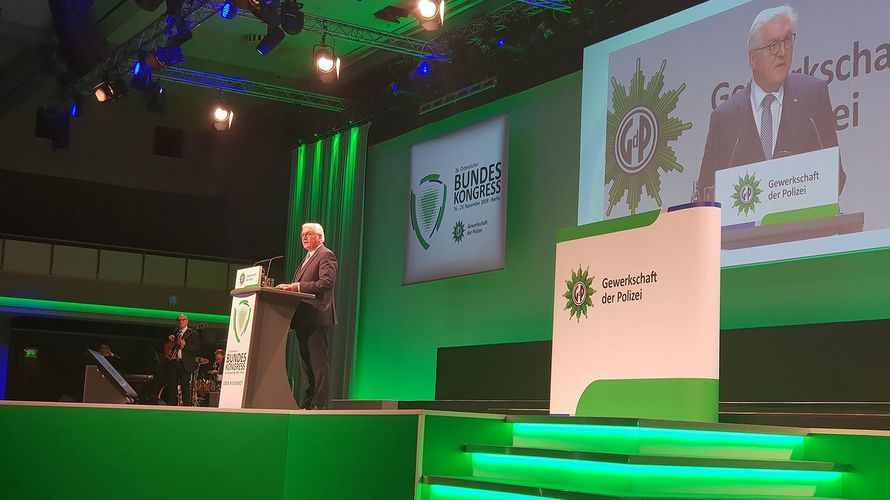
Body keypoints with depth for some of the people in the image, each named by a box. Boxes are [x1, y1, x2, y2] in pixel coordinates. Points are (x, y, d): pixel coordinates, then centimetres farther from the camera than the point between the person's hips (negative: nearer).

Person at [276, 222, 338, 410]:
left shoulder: (326, 255, -5)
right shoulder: (307, 259, 25)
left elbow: (326, 282, -18)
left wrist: (297, 287, -20)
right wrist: (288, 287, 7)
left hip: (317, 317, -10)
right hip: (303, 318, 10)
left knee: (319, 362, -9)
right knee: (306, 362, 11)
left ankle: (319, 403, -9)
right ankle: (307, 402, 14)